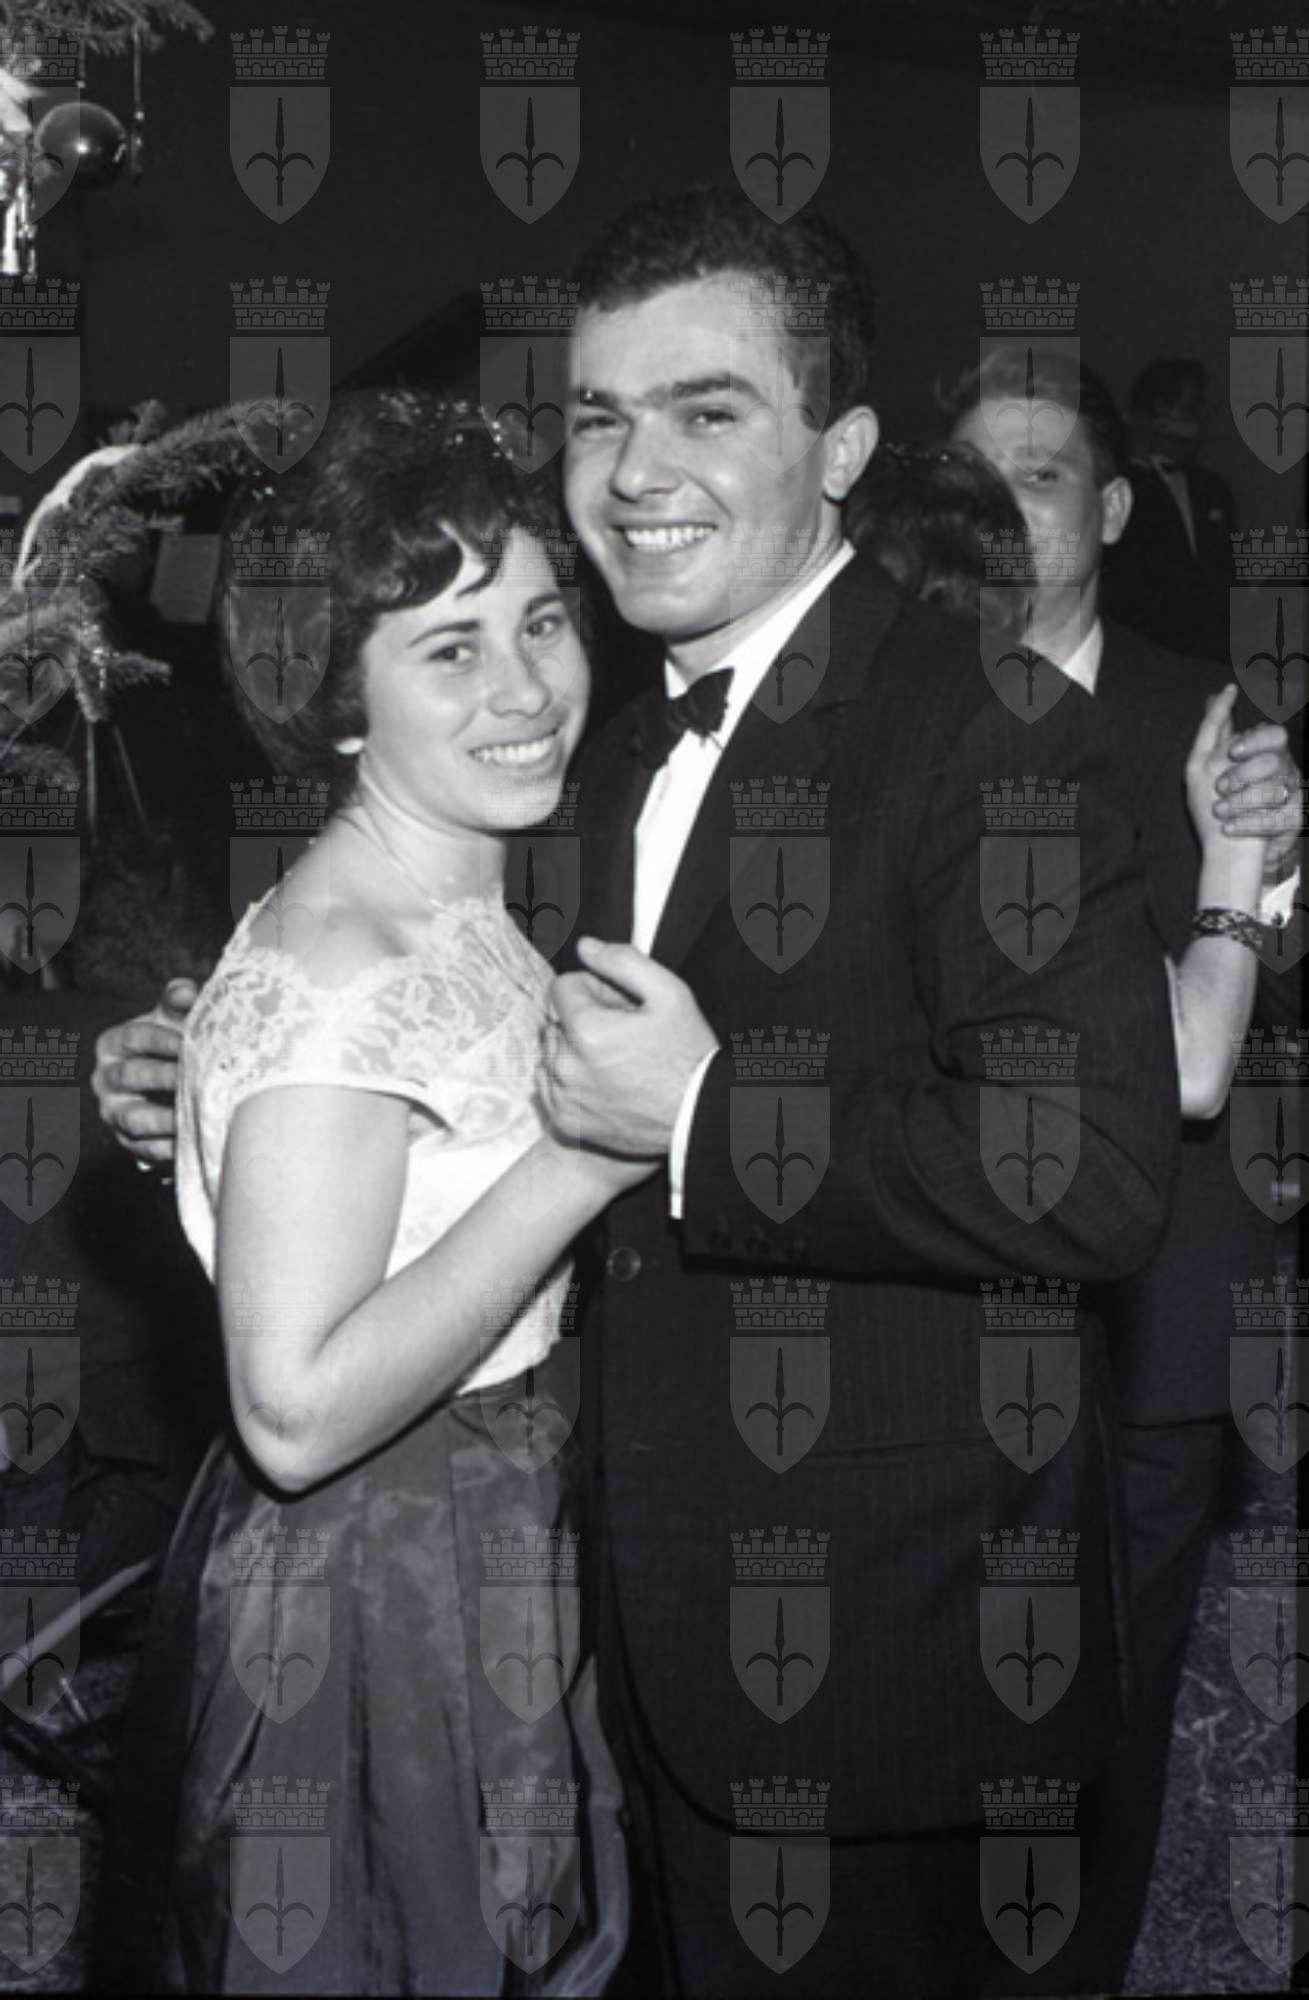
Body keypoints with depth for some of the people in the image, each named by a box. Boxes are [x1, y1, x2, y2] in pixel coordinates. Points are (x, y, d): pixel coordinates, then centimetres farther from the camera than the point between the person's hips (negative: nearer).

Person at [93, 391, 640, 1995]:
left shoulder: (468, 910, 3)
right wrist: (583, 1156, -29)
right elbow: (299, 1409, -29)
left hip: (495, 1559, 9)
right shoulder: (329, 974, -25)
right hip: (367, 1611, -8)